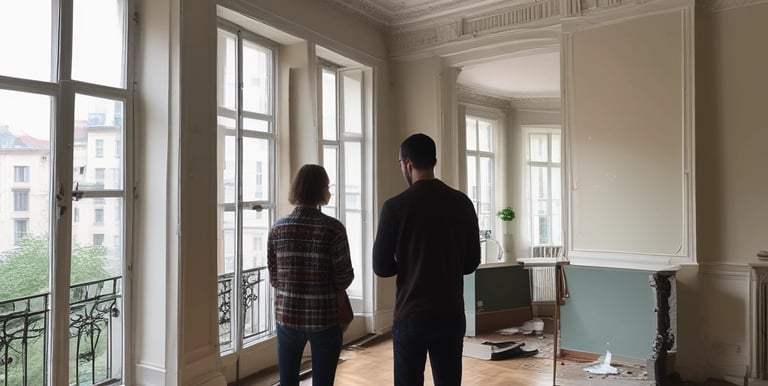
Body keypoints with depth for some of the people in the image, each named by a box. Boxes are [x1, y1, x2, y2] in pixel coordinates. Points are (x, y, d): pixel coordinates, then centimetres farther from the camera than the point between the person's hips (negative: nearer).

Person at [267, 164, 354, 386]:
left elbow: (273, 278, 3)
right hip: (324, 318, -3)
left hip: (287, 315, 4)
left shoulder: (278, 228, -1)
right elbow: (344, 279, -10)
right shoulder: (333, 228, -12)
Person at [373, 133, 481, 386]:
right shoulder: (462, 203, -1)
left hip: (411, 315, -3)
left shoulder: (395, 206, -11)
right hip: (452, 314, 4)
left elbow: (382, 267, -8)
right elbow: (472, 262, 6)